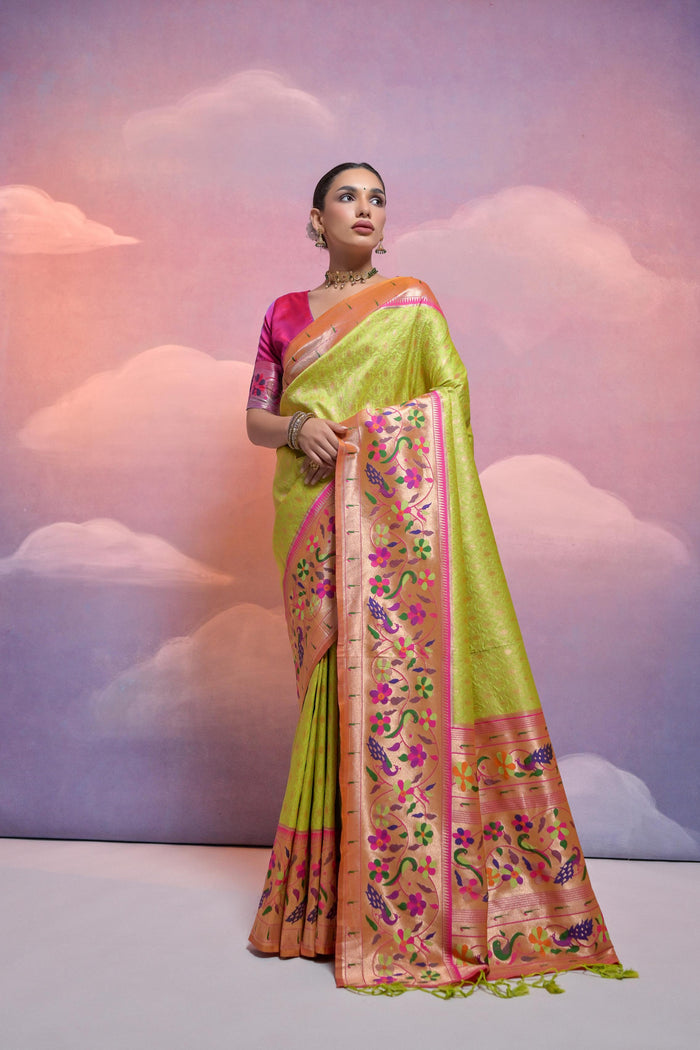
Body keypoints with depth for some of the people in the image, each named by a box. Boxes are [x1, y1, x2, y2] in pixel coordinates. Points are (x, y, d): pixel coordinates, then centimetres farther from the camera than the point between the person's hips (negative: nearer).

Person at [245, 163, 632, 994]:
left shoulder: (411, 302, 9)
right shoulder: (285, 315, 16)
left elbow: (450, 396, 0)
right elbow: (256, 419, 14)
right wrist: (300, 428, -7)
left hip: (393, 514, -2)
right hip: (313, 519, 2)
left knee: (394, 673, -9)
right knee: (332, 683, 3)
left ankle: (408, 905, 3)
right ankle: (330, 896, 16)